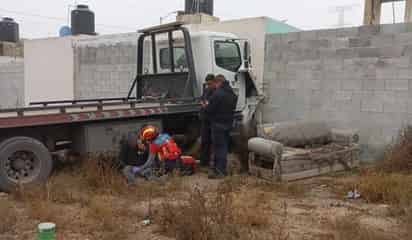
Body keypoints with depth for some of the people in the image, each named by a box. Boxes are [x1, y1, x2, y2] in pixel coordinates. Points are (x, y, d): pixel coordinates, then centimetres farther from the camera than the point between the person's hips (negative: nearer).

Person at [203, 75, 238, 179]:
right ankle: (222, 169, 24)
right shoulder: (232, 94, 12)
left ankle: (219, 171, -1)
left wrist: (205, 106, 4)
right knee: (224, 146, 15)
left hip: (218, 124, -9)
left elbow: (210, 109, -20)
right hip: (228, 123, 9)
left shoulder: (217, 93, -18)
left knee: (218, 147, -3)